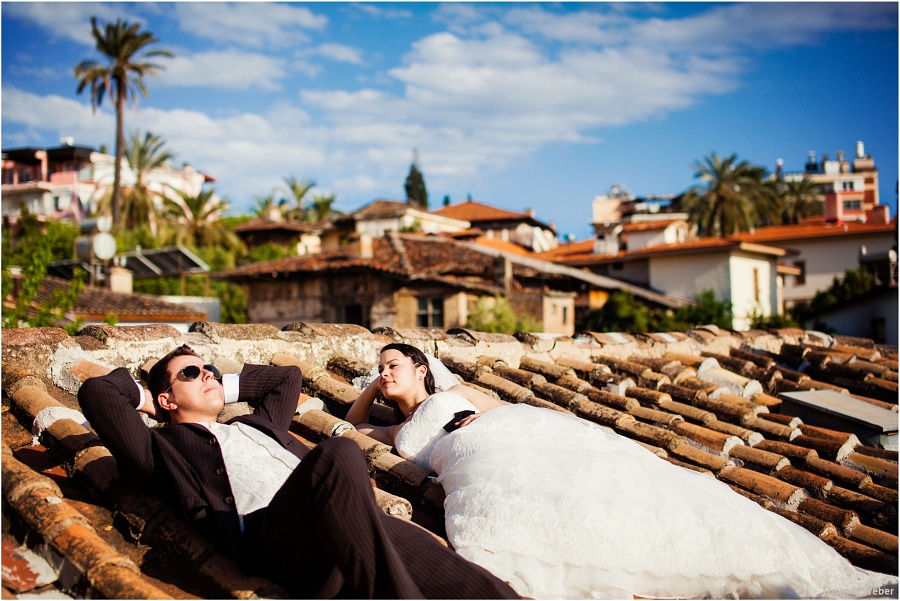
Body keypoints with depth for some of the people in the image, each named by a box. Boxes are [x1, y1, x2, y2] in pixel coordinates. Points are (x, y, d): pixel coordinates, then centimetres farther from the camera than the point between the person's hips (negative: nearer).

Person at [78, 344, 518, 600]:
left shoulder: (256, 423, 39)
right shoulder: (164, 446, 23)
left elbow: (288, 375, 52)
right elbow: (95, 393, 14)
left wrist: (226, 386, 46)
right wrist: (144, 398, 30)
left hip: (359, 523, 6)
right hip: (268, 530, -5)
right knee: (338, 454, -39)